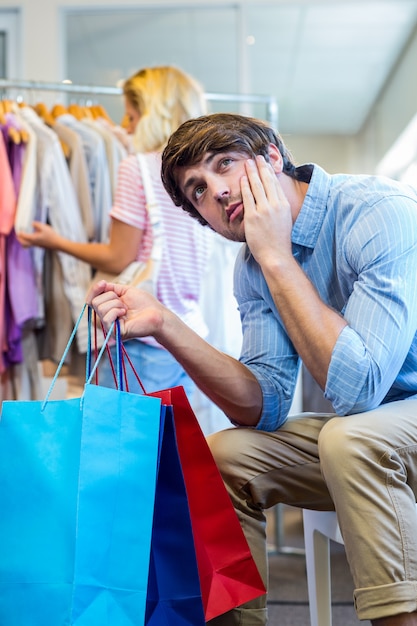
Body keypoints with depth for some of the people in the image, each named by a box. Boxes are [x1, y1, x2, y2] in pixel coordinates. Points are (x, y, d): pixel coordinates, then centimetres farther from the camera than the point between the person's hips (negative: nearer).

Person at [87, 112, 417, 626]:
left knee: (349, 438, -33)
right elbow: (266, 406, -8)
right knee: (223, 457, -3)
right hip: (363, 426, 7)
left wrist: (277, 256, -26)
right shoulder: (253, 267, 0)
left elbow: (356, 386, -32)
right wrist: (163, 325, -18)